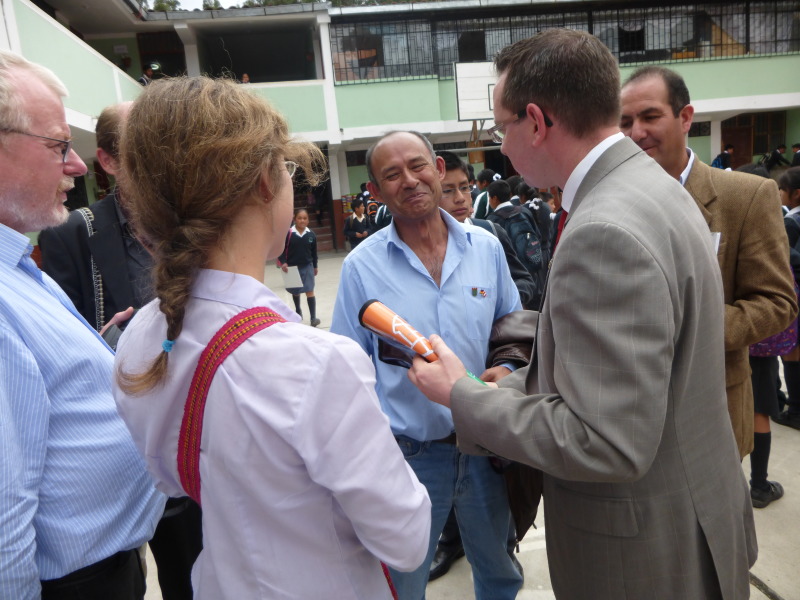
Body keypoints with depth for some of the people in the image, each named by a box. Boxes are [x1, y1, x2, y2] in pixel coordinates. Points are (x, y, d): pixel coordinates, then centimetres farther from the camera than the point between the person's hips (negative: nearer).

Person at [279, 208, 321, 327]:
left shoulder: (311, 234, -6)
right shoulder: (288, 233, -14)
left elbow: (314, 252, 6)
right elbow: (282, 249, -8)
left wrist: (315, 266, 13)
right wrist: (283, 262, -21)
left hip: (307, 266, 0)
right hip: (292, 267, 0)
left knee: (310, 291, -7)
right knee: (295, 291, 18)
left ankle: (313, 318, -3)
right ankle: (298, 311, 44)